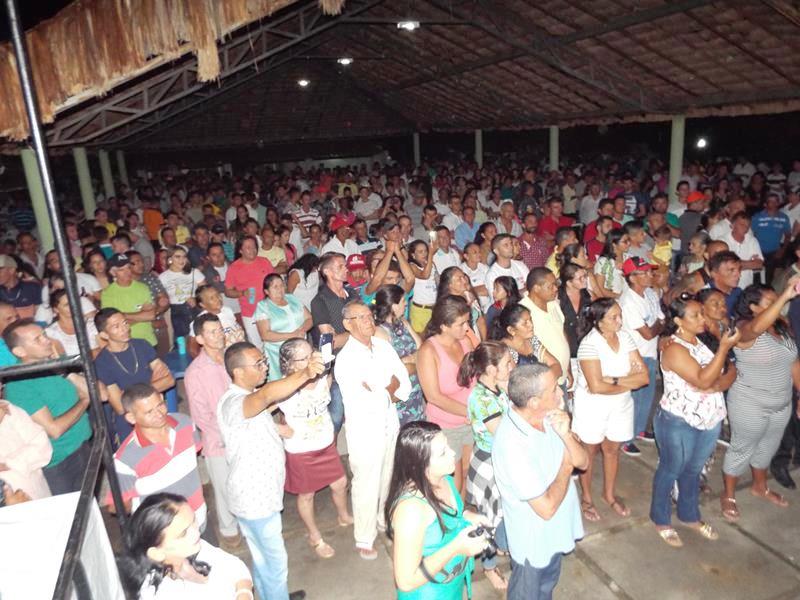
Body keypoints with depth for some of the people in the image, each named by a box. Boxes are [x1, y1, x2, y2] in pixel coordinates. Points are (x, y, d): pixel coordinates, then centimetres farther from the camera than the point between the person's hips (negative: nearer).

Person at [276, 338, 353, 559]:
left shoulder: (324, 378, -14)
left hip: (327, 444, 5)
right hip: (301, 452, -4)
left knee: (340, 484, 20)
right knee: (307, 495, 17)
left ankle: (343, 517, 52)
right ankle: (315, 537, 42)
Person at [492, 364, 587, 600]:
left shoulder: (548, 418, -13)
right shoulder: (512, 444, -37)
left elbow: (582, 462, -7)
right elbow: (546, 508, -31)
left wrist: (565, 435, -27)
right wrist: (566, 467, -18)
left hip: (556, 530, 7)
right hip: (534, 540, -7)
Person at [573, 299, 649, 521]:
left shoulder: (625, 337, -6)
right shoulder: (589, 344, -23)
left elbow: (644, 377, -10)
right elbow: (596, 387, -27)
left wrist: (613, 380, -23)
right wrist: (628, 383, -13)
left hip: (620, 404, 5)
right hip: (592, 405, -5)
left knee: (612, 449, 19)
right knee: (590, 451, 13)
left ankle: (609, 494, 41)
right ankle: (586, 498, 34)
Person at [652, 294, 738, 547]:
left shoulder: (704, 340, 2)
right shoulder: (674, 348, -22)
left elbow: (730, 371, 1)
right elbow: (703, 381, -29)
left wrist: (719, 384, -20)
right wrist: (724, 347, -31)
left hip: (710, 420, 7)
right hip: (679, 423, -7)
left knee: (693, 470, 23)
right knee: (670, 471, 11)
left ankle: (690, 515, 43)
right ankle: (661, 519, 31)